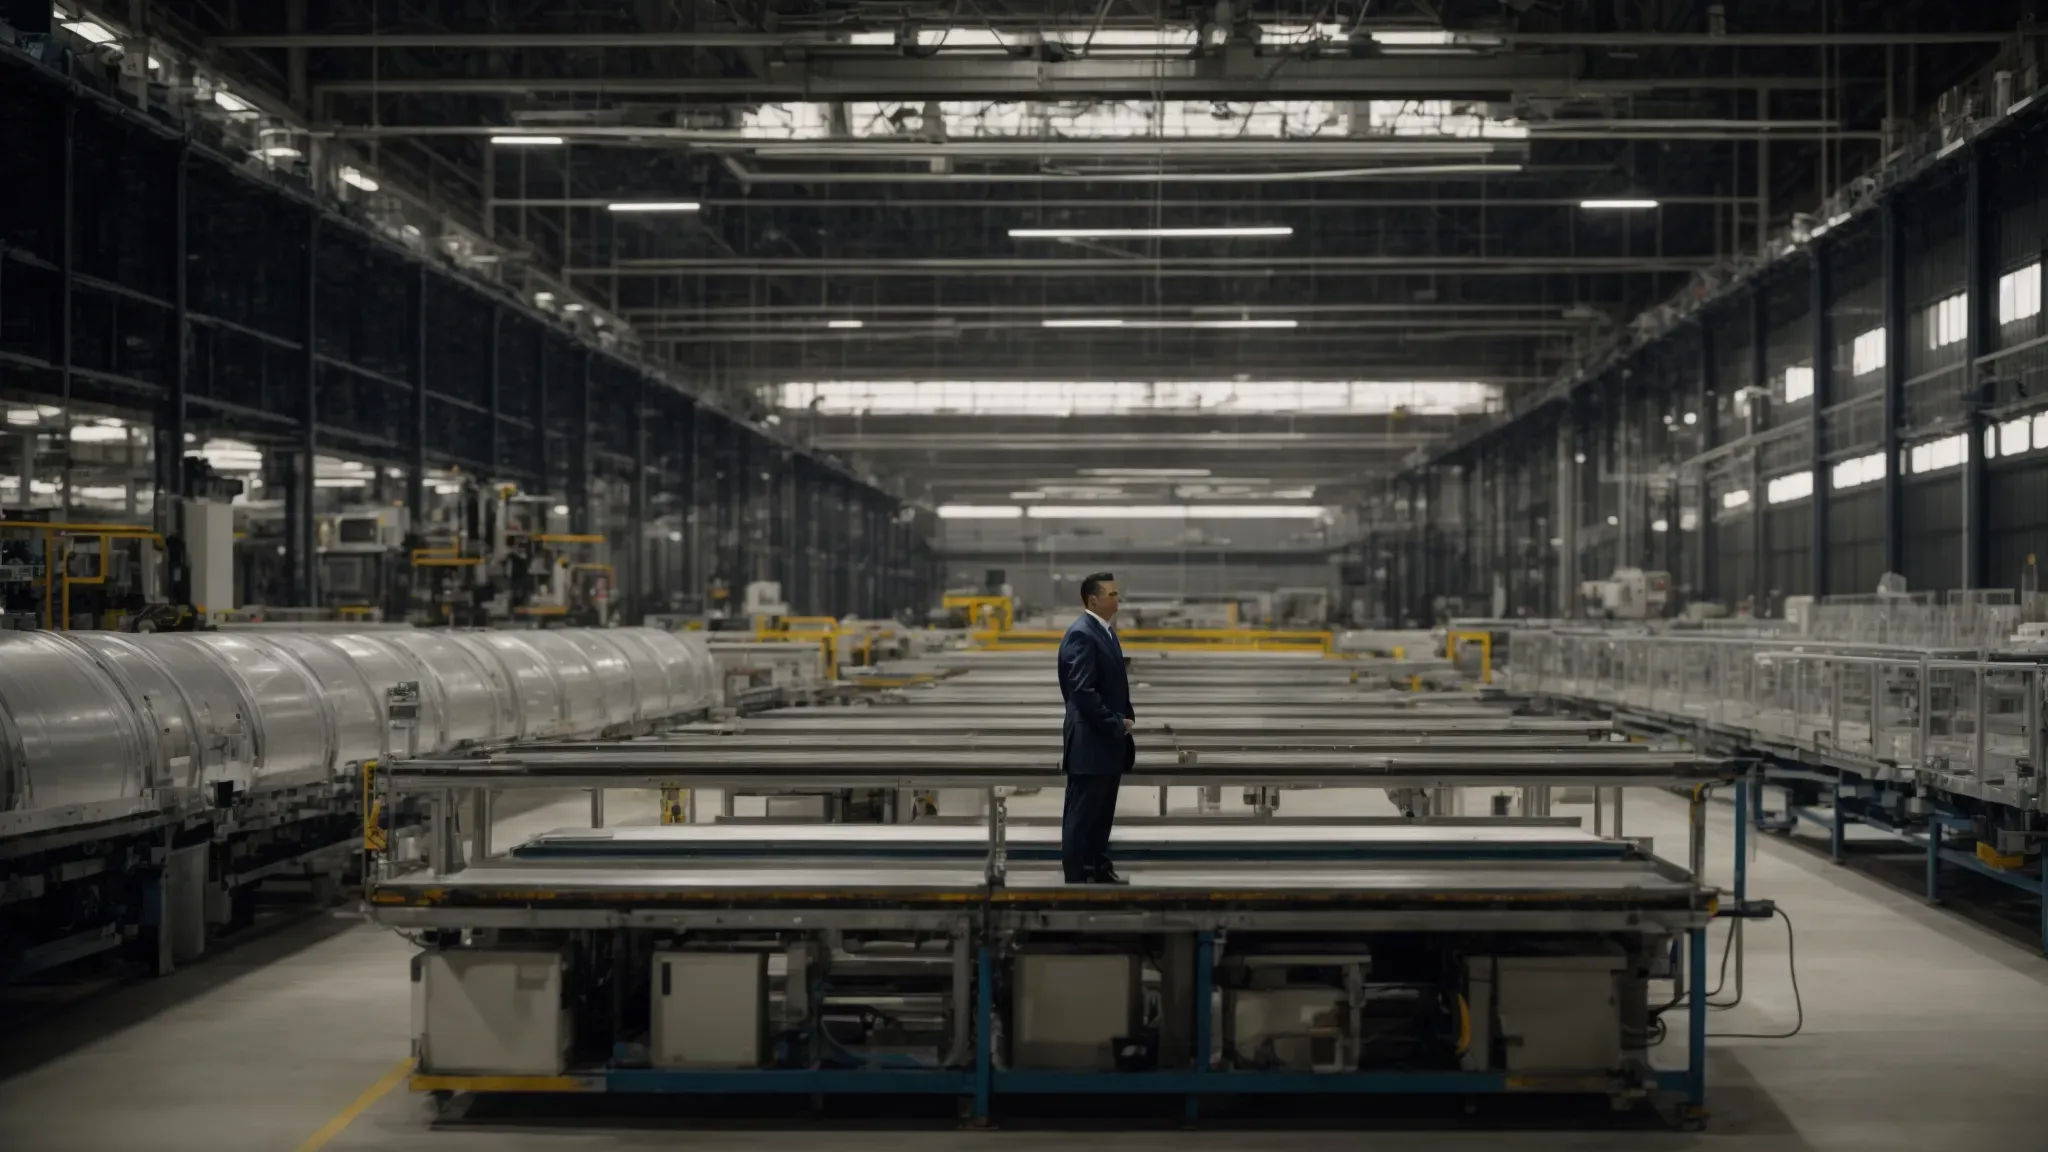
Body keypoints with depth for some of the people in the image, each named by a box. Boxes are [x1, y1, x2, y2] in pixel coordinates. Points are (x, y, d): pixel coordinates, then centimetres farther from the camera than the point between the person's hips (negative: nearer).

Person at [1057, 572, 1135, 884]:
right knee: (1081, 814, 0)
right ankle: (1076, 876, 7)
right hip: (1090, 741, -9)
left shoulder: (1106, 631, 13)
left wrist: (1127, 719, 8)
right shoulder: (1081, 634, -18)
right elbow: (1083, 692, -23)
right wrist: (1117, 724, -17)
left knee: (1103, 812, 16)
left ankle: (1099, 867, 26)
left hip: (1109, 739, 9)